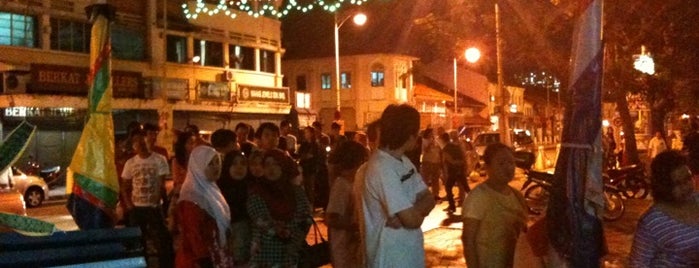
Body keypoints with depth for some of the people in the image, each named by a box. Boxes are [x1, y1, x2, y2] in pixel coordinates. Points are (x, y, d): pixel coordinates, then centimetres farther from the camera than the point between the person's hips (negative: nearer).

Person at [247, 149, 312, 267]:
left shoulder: (297, 191, 5)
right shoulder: (256, 191, -3)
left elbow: (305, 220, -1)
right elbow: (262, 221, -10)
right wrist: (287, 232, -10)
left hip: (290, 254, 3)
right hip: (265, 252, -2)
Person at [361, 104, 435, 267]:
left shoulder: (404, 161, 7)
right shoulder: (382, 168, -24)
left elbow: (428, 199, 4)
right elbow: (412, 220, -25)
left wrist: (413, 211, -17)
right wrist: (420, 211, -3)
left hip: (410, 253, 9)